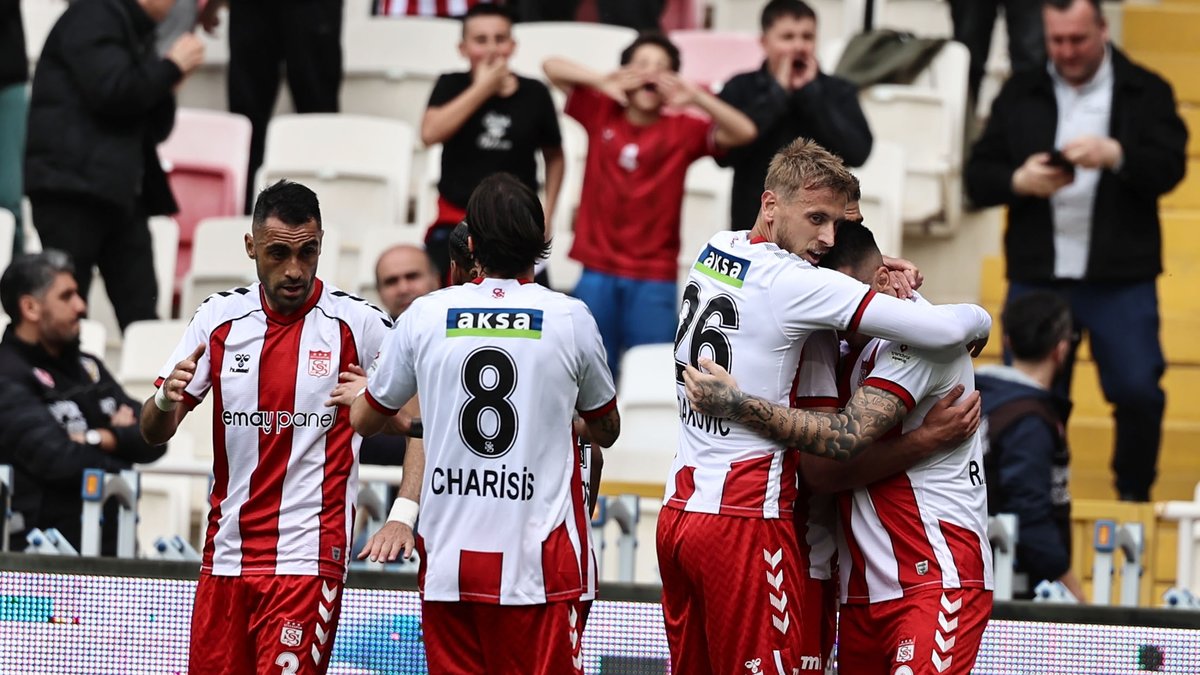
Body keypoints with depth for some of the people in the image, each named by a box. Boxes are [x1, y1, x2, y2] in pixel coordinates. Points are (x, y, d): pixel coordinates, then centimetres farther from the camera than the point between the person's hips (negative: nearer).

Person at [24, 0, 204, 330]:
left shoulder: (137, 33, 20)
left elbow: (154, 129, 20)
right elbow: (111, 90, -20)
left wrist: (168, 80, 3)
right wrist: (172, 67, -8)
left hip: (120, 190, 8)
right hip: (73, 183, -8)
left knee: (141, 314, 0)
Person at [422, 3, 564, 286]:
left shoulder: (534, 94, -2)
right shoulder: (452, 87, -2)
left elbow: (554, 157, 10)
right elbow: (430, 133, -21)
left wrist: (546, 215, 4)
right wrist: (482, 88, -16)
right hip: (455, 227, 0)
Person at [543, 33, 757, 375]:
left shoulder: (683, 130, -1)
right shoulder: (601, 113, 3)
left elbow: (744, 132, -13)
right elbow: (552, 67, 1)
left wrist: (696, 95, -26)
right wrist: (603, 82, -16)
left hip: (654, 277, -1)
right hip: (598, 270, 1)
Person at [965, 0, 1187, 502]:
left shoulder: (1145, 92, 5)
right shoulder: (1021, 95, 10)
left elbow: (1169, 169, -6)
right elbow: (977, 178, 8)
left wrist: (1115, 155, -24)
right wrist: (1020, 182, -13)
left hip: (1122, 278, -2)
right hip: (1037, 277, 2)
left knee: (1138, 390, -8)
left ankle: (1133, 497, 11)